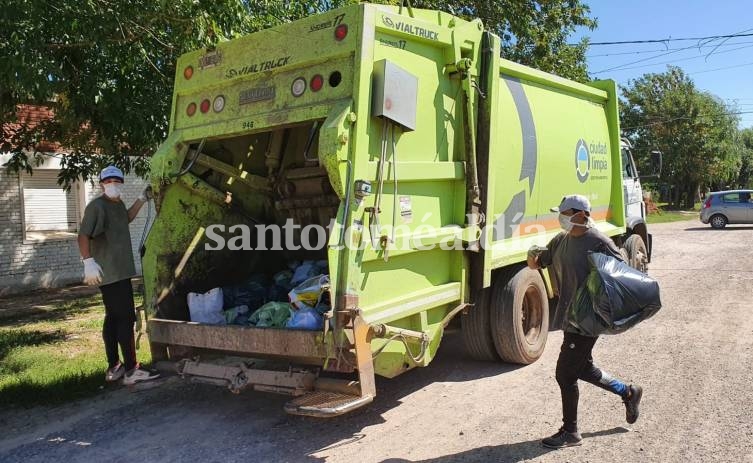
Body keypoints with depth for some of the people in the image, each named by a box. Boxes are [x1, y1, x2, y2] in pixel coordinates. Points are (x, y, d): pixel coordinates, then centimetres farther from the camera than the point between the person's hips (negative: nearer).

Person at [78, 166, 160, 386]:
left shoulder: (118, 204, 14)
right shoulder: (97, 206, -14)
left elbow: (126, 218, 37)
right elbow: (83, 235, -23)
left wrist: (142, 199, 31)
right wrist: (88, 261, -34)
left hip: (119, 271, 10)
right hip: (110, 273, -10)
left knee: (113, 318, 14)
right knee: (126, 318, -11)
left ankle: (114, 368, 23)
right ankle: (131, 370, -8)